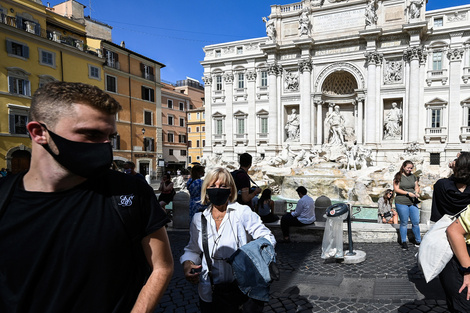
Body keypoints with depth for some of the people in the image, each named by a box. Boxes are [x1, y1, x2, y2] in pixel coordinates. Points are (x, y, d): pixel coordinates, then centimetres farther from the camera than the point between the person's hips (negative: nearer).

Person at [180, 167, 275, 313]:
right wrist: (187, 263, -9)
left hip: (239, 291, -3)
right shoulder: (199, 218, 2)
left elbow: (267, 238, -9)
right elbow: (193, 249, 11)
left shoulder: (242, 212, -10)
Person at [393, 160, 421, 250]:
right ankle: (404, 242, 16)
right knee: (404, 223, 4)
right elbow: (396, 189, -7)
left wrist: (416, 192, -7)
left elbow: (417, 187, 15)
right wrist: (408, 193, -15)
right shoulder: (398, 177, -3)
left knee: (416, 222, 6)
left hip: (413, 203, 4)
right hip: (401, 203, -4)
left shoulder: (413, 176, 13)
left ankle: (418, 241, 22)